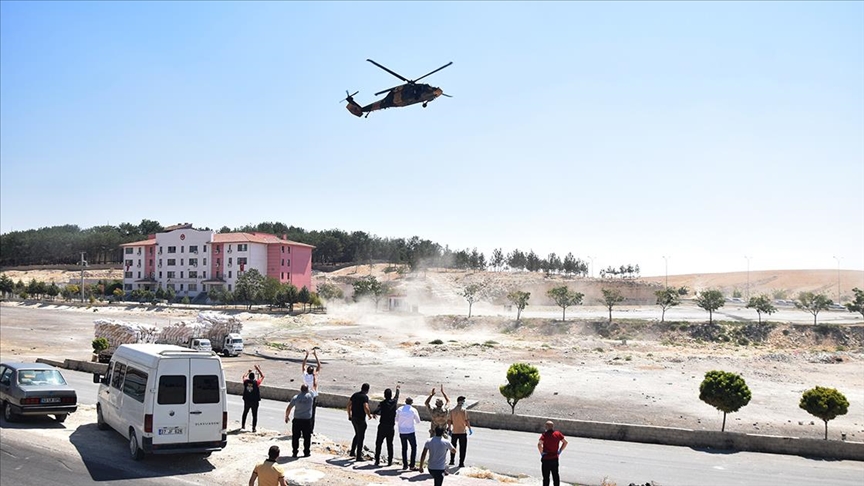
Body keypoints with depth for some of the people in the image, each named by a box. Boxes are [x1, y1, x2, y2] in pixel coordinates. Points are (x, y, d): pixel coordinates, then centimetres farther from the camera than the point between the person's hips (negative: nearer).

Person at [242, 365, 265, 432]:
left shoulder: (245, 382, -10)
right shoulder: (256, 383, -17)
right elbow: (262, 376, -5)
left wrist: (248, 372, 27)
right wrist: (258, 369, 2)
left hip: (247, 401, 3)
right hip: (255, 401, -3)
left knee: (245, 413, 22)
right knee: (254, 415, 4)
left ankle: (243, 425, 32)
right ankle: (254, 428, 3)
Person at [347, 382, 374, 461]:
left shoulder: (355, 394, 6)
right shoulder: (365, 397, -16)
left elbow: (349, 405, 11)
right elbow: (365, 408, -29)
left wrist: (349, 415, 21)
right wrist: (369, 415, -12)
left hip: (353, 418, 7)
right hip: (361, 419, -7)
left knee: (357, 435, 25)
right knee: (361, 437, 3)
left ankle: (352, 452, 28)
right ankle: (359, 456, 6)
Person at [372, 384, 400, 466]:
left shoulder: (382, 403, -9)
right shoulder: (394, 402, -2)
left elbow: (376, 412, -24)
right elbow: (397, 396, 21)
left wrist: (374, 413, 1)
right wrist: (397, 389, 41)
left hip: (382, 426, -2)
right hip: (391, 427, 2)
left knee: (378, 444, 9)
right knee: (390, 444, 10)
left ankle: (377, 461, 8)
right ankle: (390, 461, 12)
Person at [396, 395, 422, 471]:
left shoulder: (400, 409, -2)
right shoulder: (413, 410, -10)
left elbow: (396, 420, 9)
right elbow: (418, 421, 0)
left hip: (401, 432, 3)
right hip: (410, 432, -3)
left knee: (404, 448, 18)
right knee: (414, 447, 10)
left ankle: (405, 465, 19)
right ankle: (412, 465, 4)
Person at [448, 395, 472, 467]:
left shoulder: (452, 410, 1)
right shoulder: (464, 410, -12)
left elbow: (449, 421, 4)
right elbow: (467, 420, -14)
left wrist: (450, 430, 13)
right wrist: (470, 429, -3)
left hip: (454, 432, 4)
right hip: (463, 432, -4)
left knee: (453, 446, 19)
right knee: (462, 448, 4)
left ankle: (452, 461, 26)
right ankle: (461, 463, 4)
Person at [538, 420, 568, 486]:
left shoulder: (544, 435, -15)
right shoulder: (558, 434, -1)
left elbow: (539, 445, -30)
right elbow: (565, 442, 8)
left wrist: (541, 453, -15)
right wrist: (560, 451, 11)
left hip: (546, 459, -4)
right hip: (555, 458, 4)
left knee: (546, 477, 5)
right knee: (555, 476, 16)